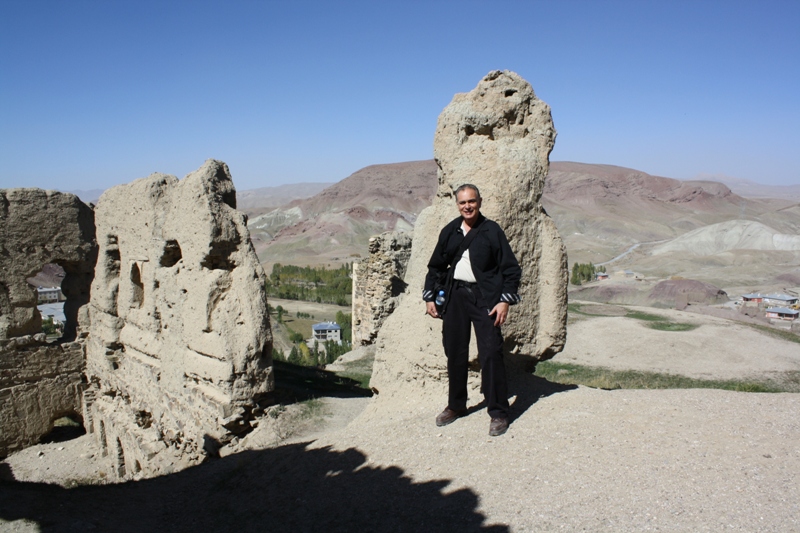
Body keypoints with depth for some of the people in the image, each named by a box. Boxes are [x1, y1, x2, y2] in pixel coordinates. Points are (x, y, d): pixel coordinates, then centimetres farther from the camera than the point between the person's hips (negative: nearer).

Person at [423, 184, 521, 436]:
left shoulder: (492, 230, -2)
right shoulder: (449, 232, 9)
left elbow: (510, 268, -2)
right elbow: (435, 267, 18)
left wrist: (505, 300, -10)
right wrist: (430, 296, 11)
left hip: (485, 298, -4)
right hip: (455, 296, 4)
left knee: (490, 354, -7)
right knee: (455, 353, 10)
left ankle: (498, 412, 5)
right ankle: (456, 405, 27)